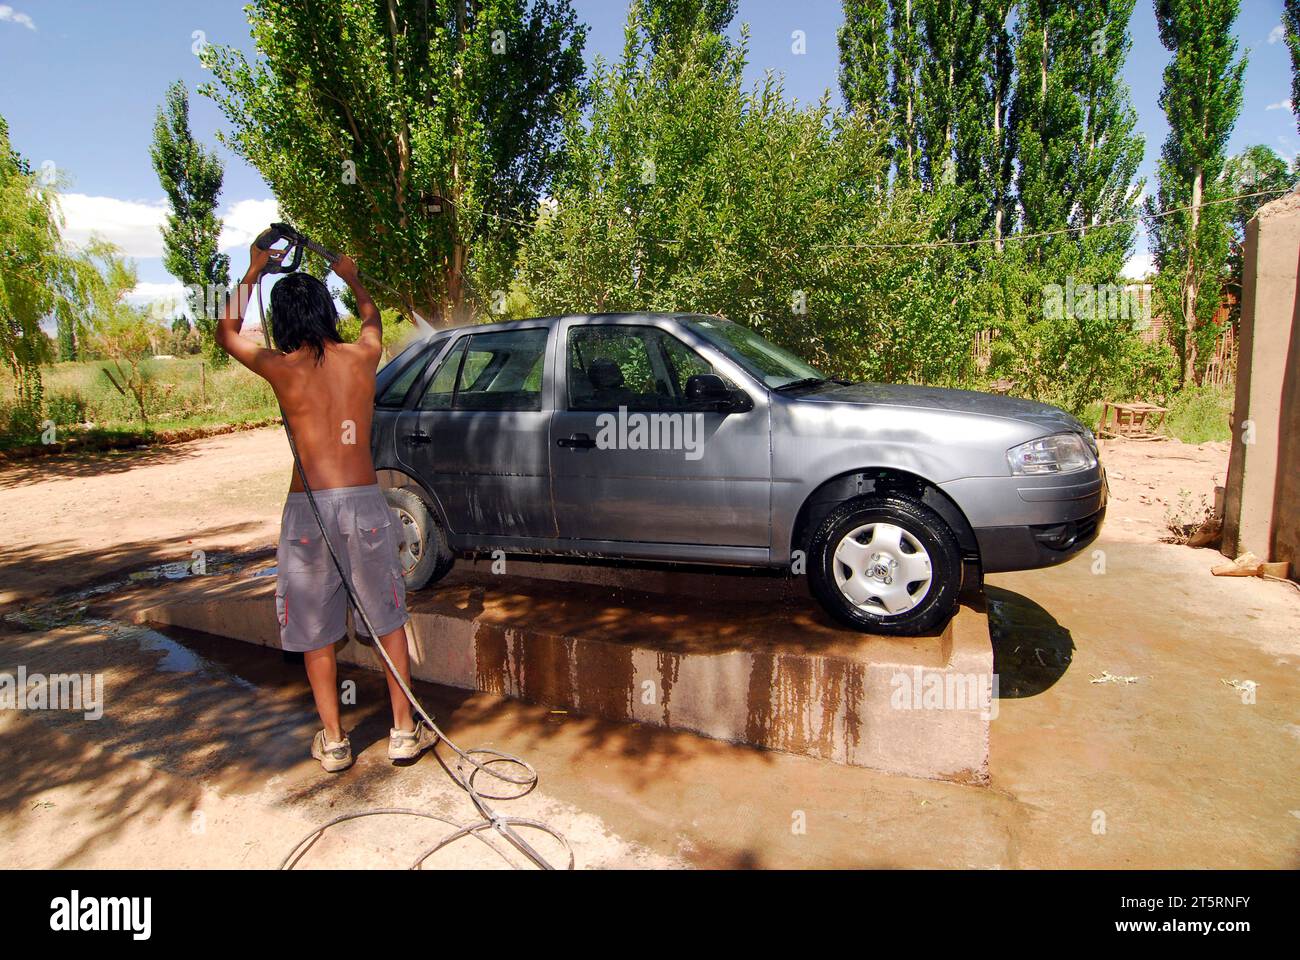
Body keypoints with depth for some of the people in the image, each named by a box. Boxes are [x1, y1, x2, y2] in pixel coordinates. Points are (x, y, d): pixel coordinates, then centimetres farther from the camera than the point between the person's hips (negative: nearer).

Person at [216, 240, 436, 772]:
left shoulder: (280, 368, -2)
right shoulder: (362, 356, 1)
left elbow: (227, 333, 20)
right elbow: (372, 318, 26)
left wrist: (252, 273, 28)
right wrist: (351, 277, 42)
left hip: (308, 508, -1)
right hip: (364, 501, 1)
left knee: (315, 631, 13)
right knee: (388, 620, 13)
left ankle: (333, 741, 23)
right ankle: (405, 731, 20)